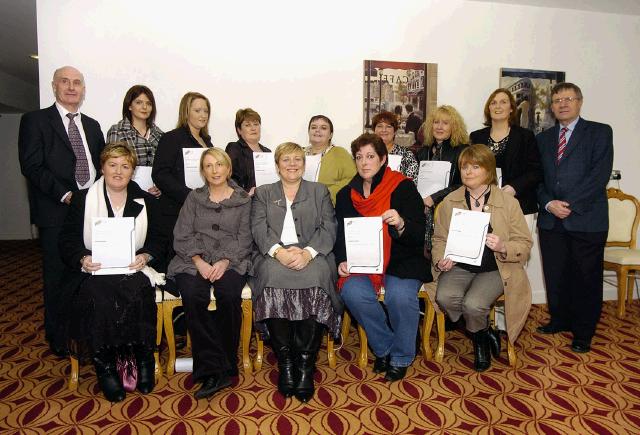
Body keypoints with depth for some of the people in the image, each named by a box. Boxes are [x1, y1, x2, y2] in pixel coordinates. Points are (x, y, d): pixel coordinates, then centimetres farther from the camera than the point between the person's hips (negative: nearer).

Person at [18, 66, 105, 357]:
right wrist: (65, 195, -16)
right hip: (56, 213, -4)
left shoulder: (92, 125, 18)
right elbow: (31, 166, -8)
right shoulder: (35, 120, 2)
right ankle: (58, 338, 19)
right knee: (57, 276, 4)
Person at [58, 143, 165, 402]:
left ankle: (143, 357, -13)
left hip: (132, 270, 1)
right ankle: (105, 366, -16)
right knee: (99, 298, -33)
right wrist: (82, 259, -15)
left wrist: (145, 256, -12)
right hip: (92, 271, 0)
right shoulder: (82, 199, 10)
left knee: (136, 295, -33)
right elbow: (67, 241, 6)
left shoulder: (146, 202, 13)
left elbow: (157, 240, 10)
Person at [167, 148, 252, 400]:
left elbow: (244, 239, 4)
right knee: (193, 296, -30)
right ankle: (215, 370, -24)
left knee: (229, 295, -31)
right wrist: (200, 262, -10)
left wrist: (225, 262, -13)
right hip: (194, 261, 1)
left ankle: (214, 369, -16)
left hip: (230, 261, -1)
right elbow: (182, 236, 6)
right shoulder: (194, 198, 16)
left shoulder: (243, 199, 12)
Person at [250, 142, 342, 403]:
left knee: (316, 276, -33)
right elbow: (259, 230, 5)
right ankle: (285, 361, -23)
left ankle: (305, 364, -25)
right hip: (273, 255, 1)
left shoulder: (320, 191, 20)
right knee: (272, 275, -33)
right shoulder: (263, 193, 21)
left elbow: (329, 229, 6)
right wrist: (279, 251, -16)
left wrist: (307, 252, -14)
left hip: (312, 256, 0)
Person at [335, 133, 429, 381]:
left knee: (400, 295, -31)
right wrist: (342, 261, -7)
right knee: (353, 293, -28)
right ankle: (383, 349, -1)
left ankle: (401, 358, -1)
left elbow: (419, 236, -7)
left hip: (400, 261, -2)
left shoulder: (403, 188, -1)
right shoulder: (346, 195, 10)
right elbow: (339, 235, 12)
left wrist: (401, 224, -29)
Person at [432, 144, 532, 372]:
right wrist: (440, 261, -9)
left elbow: (524, 243, 0)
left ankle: (479, 338, 10)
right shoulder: (449, 202, 6)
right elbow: (439, 238, 11)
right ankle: (484, 333, 3)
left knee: (473, 304, -29)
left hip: (494, 269, -2)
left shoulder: (508, 202, -2)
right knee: (444, 297, -27)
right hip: (459, 267, 3)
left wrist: (502, 247, -22)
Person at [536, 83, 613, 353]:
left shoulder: (599, 132, 2)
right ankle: (560, 320, 31)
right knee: (555, 276, 12)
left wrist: (571, 205, -16)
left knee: (586, 278, 5)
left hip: (586, 219, -3)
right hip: (551, 220, 4)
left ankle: (583, 333, 20)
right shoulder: (543, 138, 15)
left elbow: (600, 174, -9)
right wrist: (549, 204, -8)